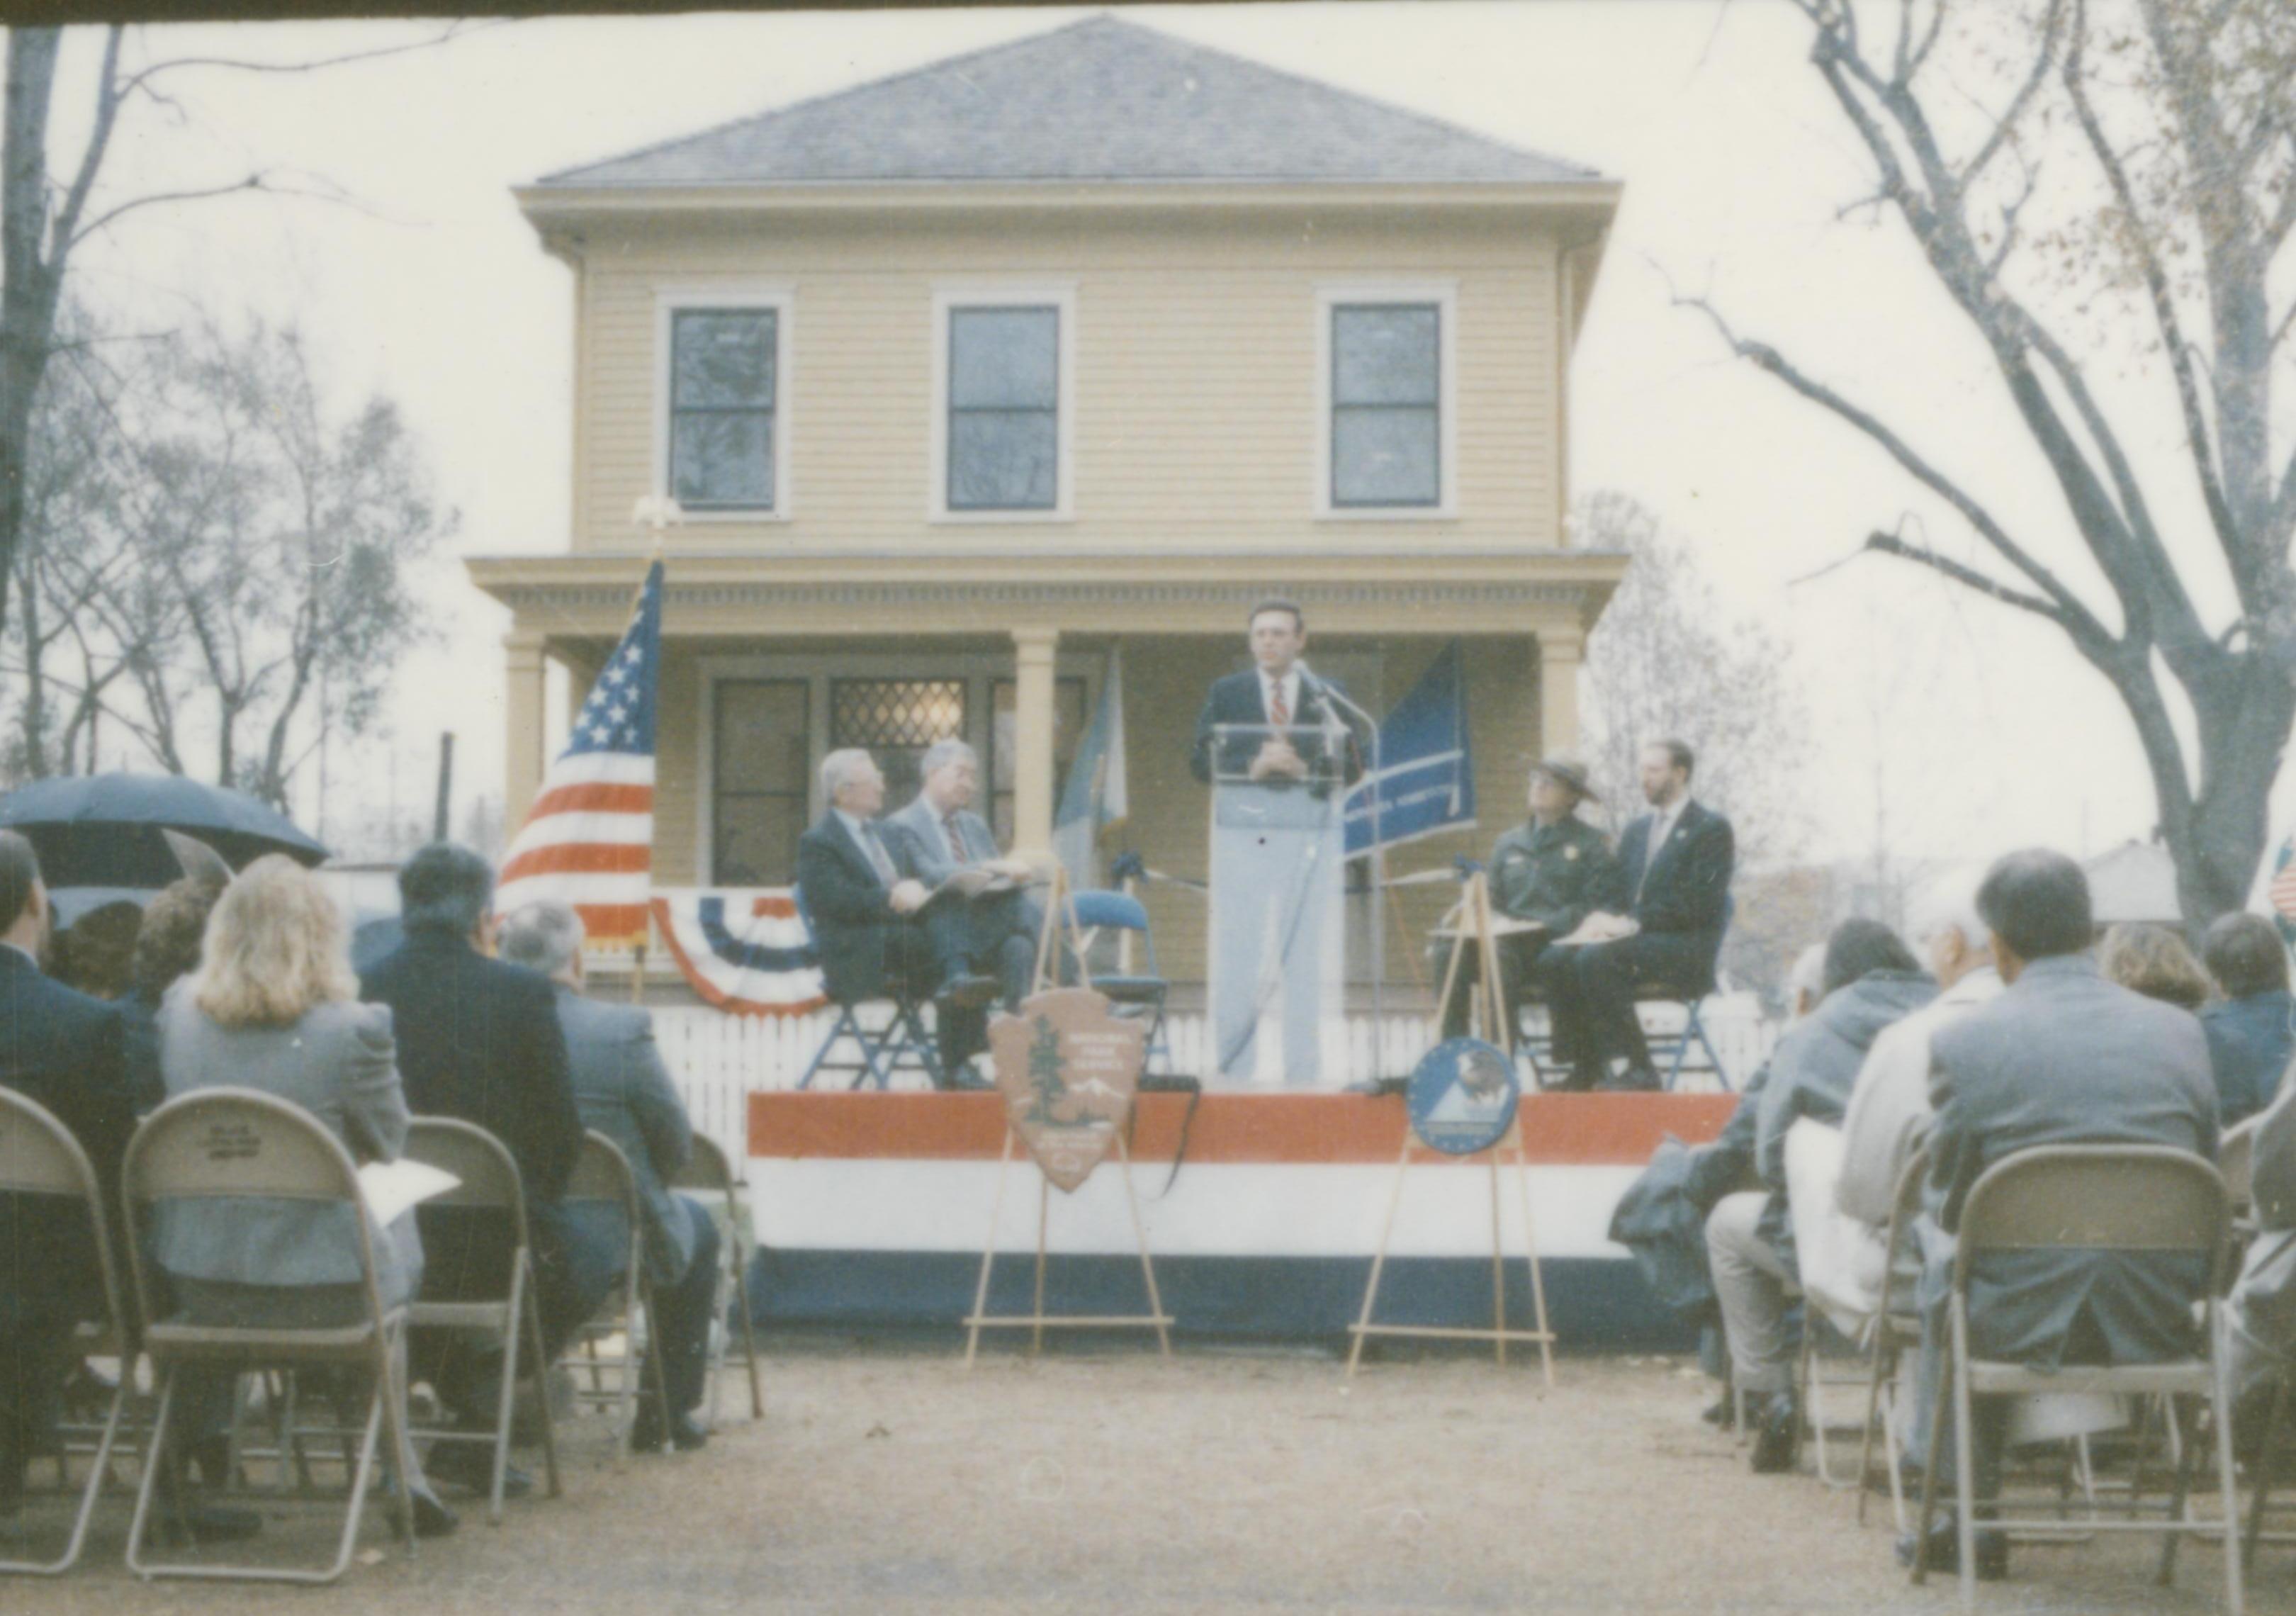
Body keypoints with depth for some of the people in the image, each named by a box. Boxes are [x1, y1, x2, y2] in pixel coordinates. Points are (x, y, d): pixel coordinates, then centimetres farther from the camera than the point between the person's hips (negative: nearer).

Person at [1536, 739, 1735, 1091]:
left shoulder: (1711, 828, -2)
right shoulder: (1636, 831, 23)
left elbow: (1699, 904, -13)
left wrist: (1633, 922, -19)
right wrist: (1602, 918, -5)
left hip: (1685, 948, -7)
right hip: (1633, 939, 7)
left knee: (1595, 959, -32)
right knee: (1554, 960, -17)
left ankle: (1640, 1068, -24)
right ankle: (1587, 1067, -14)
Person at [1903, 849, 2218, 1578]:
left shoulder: (1963, 1040, -10)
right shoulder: (2181, 1032, 1)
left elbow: (1948, 1203, -1)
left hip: (2023, 1323, -3)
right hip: (2159, 1325, 3)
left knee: (1940, 1247, 29)